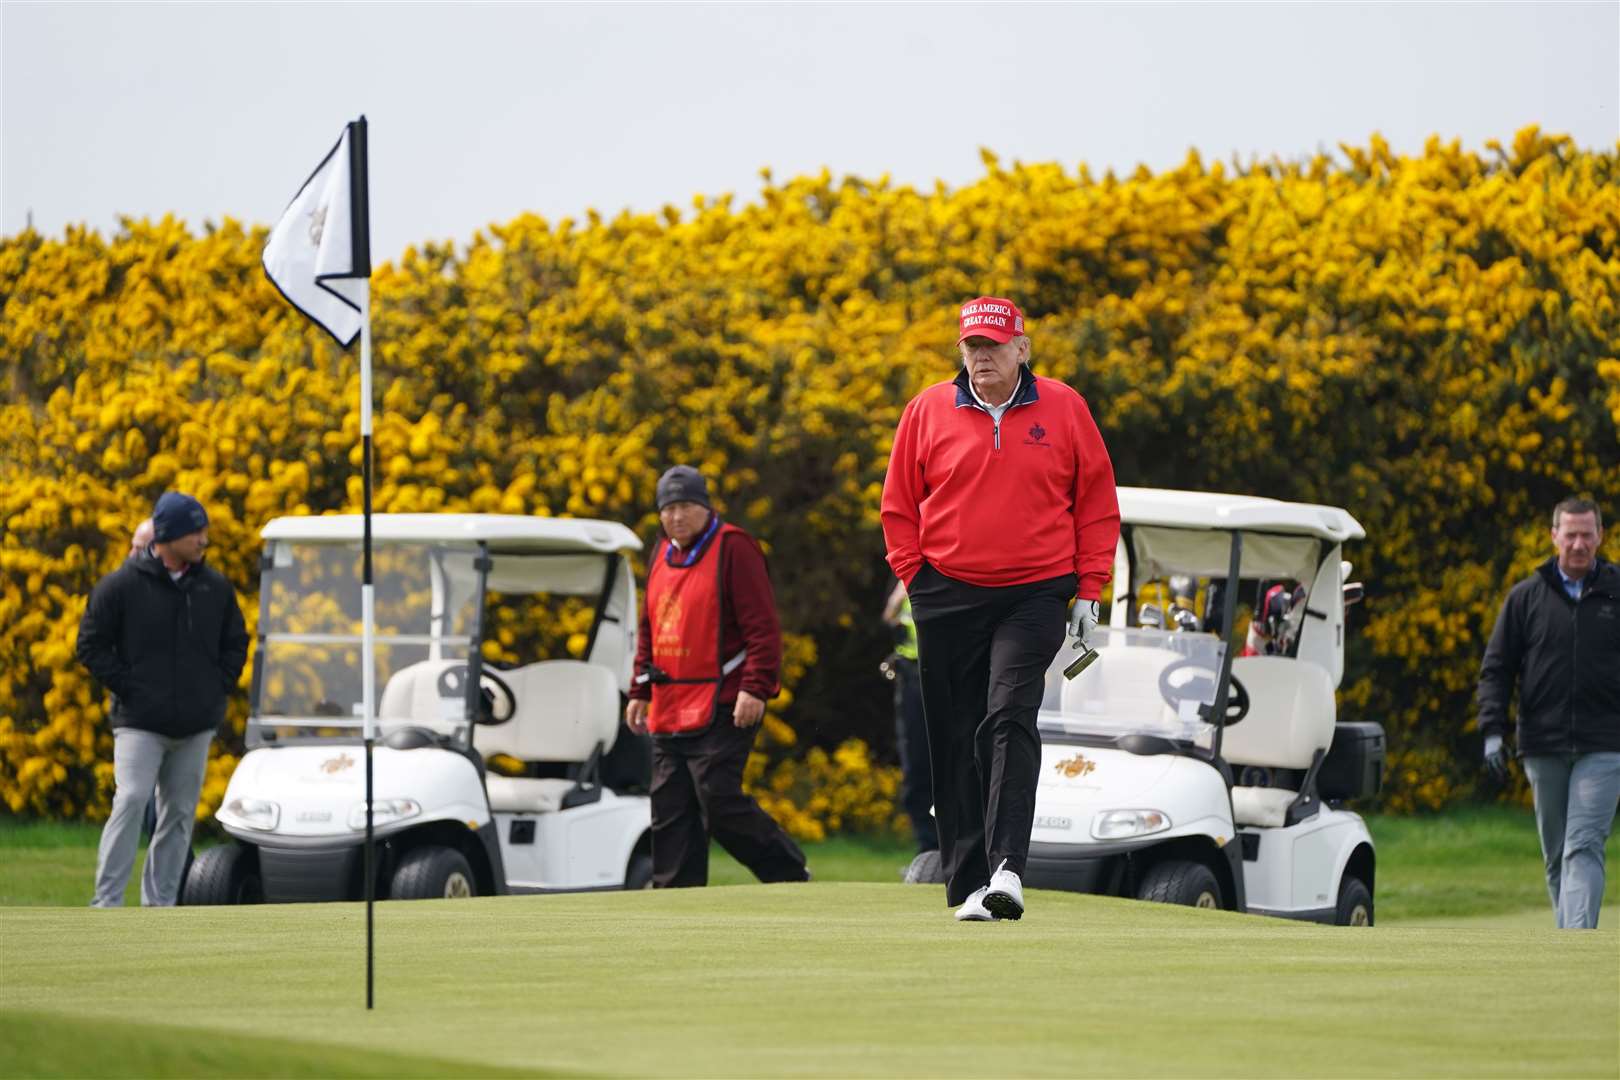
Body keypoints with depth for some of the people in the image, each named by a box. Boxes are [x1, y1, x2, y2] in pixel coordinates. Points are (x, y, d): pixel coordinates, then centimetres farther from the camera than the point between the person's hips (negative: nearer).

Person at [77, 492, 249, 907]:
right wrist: (128, 688, -8)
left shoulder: (216, 588, 7)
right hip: (140, 724, -4)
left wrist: (218, 688, 5)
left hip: (196, 726, 4)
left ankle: (161, 903, 13)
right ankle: (106, 901, -14)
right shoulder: (122, 585, -5)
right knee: (130, 802, -15)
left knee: (179, 813, 6)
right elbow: (92, 645, -1)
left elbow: (235, 644, 18)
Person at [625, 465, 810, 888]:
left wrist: (755, 688, -19)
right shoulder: (661, 555, 18)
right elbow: (649, 631, 27)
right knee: (670, 809, 4)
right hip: (669, 711, 8)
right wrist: (639, 691, 20)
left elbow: (762, 626, -12)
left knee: (720, 802, -14)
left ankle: (790, 874, -1)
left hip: (722, 709, -8)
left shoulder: (733, 548, -6)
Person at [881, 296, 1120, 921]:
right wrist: (917, 579, 2)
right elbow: (899, 507, 11)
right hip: (947, 597, 2)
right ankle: (967, 886, 6)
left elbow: (1097, 502, 7)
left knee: (1010, 721, -18)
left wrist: (1088, 591, 3)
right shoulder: (928, 412, 5)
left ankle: (1006, 870, -25)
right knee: (956, 742, 2)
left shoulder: (1063, 410, 3)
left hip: (1034, 595, -2)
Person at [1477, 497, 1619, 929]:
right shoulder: (1526, 597, 7)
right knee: (1556, 856, 8)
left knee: (1584, 848, -14)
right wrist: (1493, 731, -3)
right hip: (1544, 747, 2)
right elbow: (1496, 668, 8)